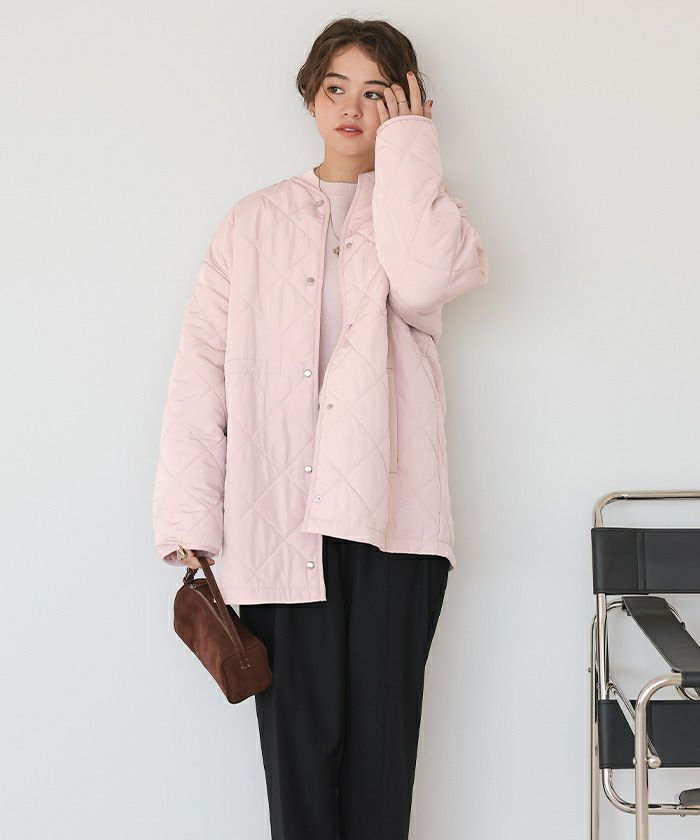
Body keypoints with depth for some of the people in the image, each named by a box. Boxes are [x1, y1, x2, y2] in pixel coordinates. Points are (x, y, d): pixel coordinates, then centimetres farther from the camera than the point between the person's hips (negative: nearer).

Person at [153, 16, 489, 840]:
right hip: (281, 518, 1)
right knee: (300, 738, 0)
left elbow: (427, 278, -13)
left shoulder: (419, 209, 14)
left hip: (391, 515, 0)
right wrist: (189, 520, -4)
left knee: (380, 735, 1)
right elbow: (202, 367, 6)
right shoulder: (254, 223, 15)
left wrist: (407, 141, -1)